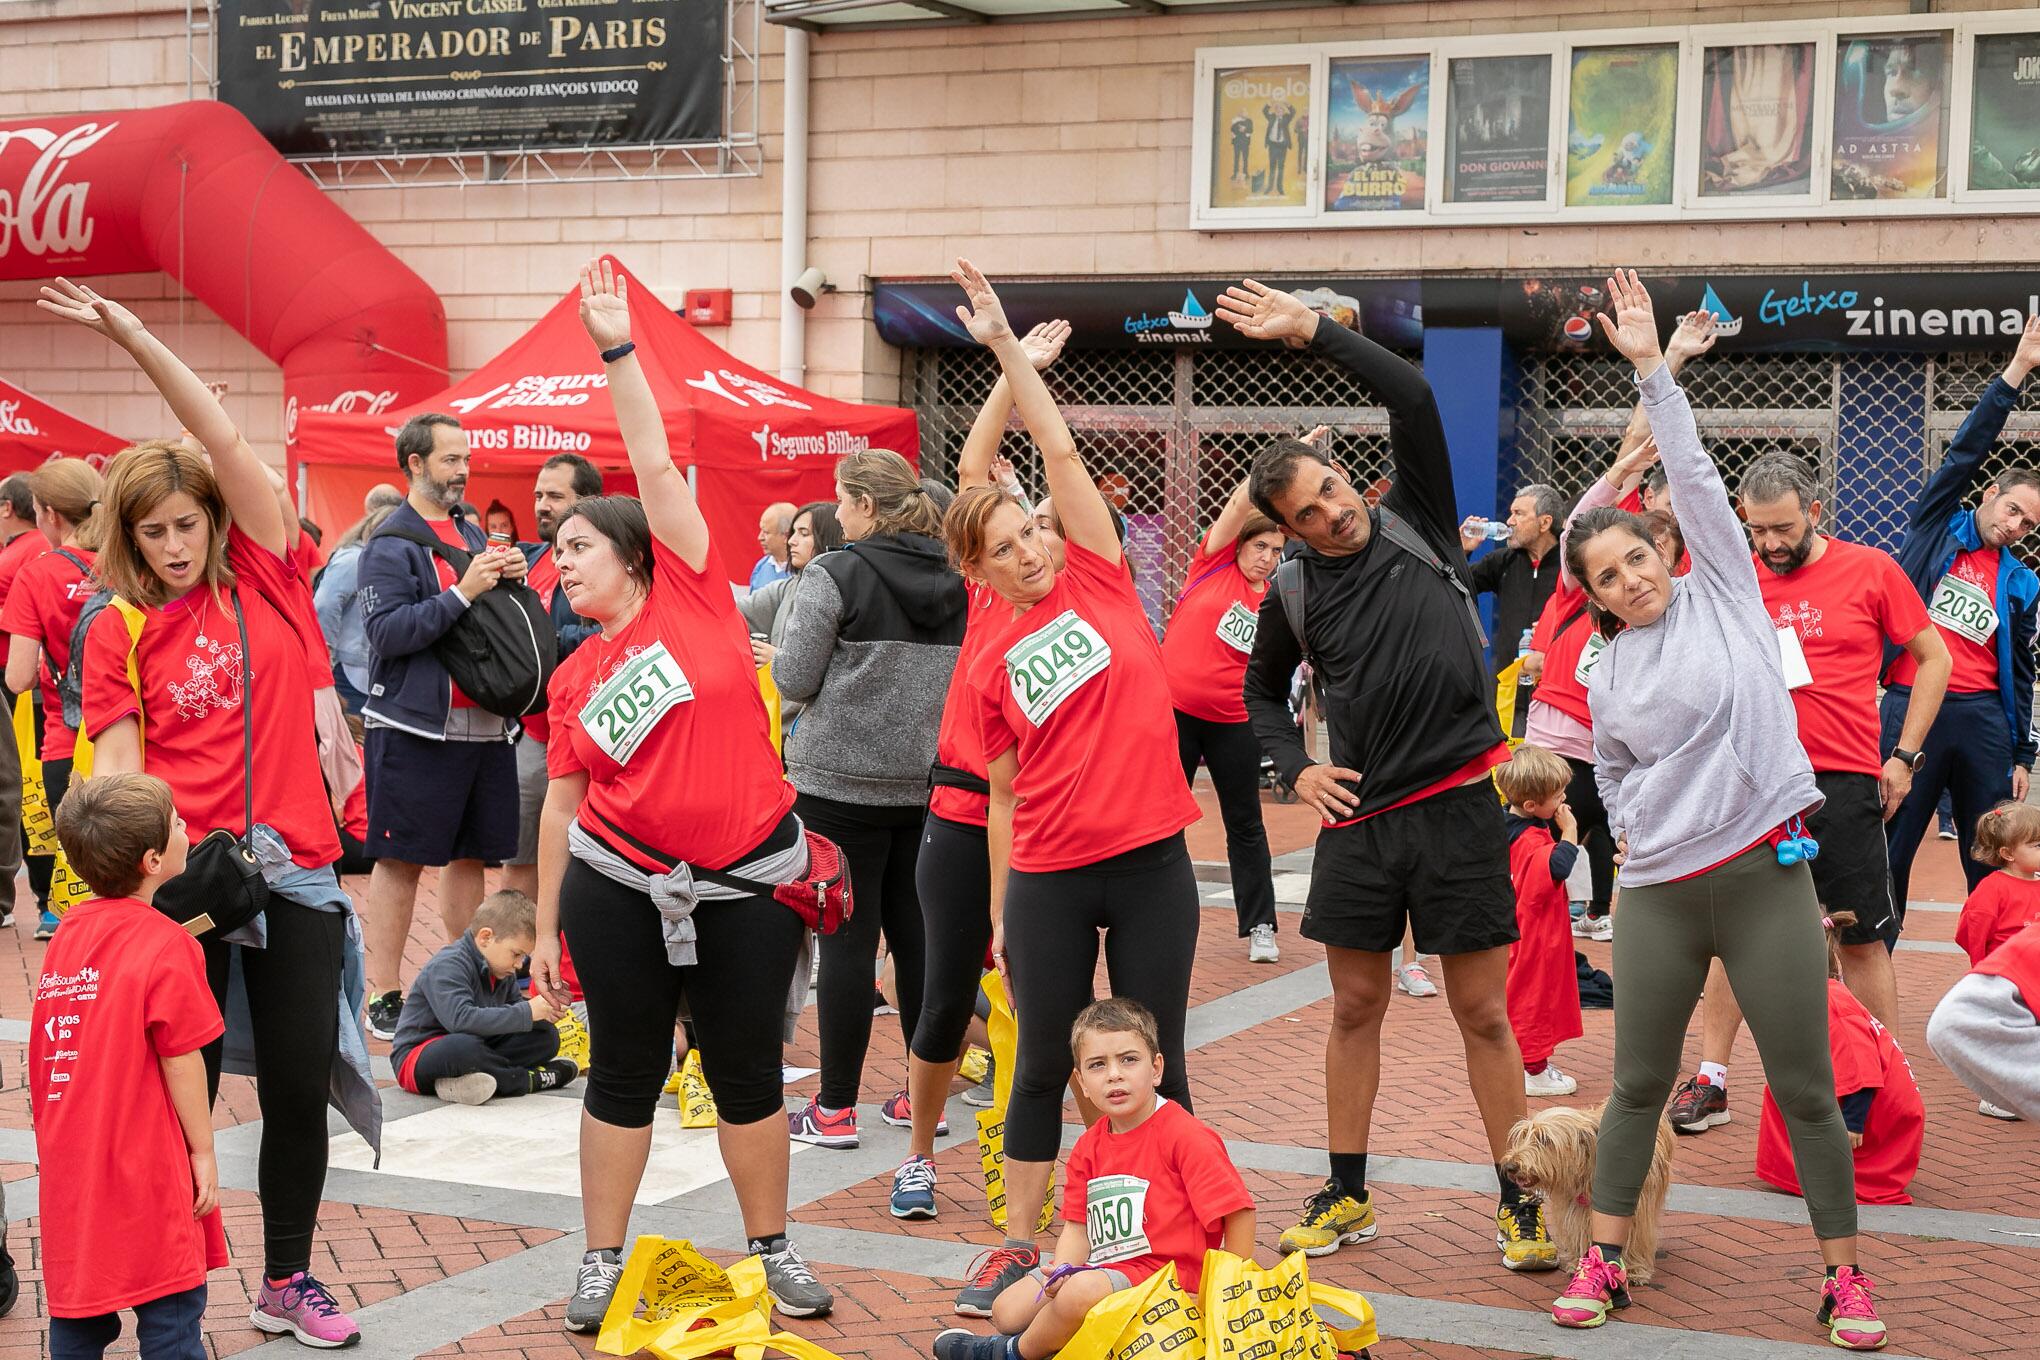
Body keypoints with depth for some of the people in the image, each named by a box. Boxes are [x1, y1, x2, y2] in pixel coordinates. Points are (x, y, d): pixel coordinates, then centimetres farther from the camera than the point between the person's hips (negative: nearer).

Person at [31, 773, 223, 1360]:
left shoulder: (68, 933, 5)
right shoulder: (166, 944, -15)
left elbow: (49, 1051, 10)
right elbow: (180, 1061, -13)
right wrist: (203, 1151, -4)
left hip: (71, 1158, 7)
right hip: (146, 1165, -6)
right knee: (171, 1311, 2)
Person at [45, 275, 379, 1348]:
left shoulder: (264, 580, 5)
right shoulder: (118, 632, 3)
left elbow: (226, 443, -3)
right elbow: (118, 767, -1)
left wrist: (136, 340, -8)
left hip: (294, 867, 2)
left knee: (302, 1085, 6)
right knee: (183, 1090, 3)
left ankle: (288, 1282, 22)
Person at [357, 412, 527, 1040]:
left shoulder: (471, 534, 16)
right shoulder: (391, 544, -6)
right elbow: (386, 631, -18)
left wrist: (512, 578, 1)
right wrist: (463, 592, -22)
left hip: (485, 723, 7)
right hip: (415, 727, -7)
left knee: (469, 855, 12)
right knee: (400, 860, -2)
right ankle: (384, 997, 2)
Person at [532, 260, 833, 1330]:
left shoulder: (691, 596, -3)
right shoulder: (573, 679, 6)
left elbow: (656, 466, -9)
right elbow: (561, 805, 10)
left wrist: (618, 352, -12)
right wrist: (544, 928, 9)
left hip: (747, 886, -2)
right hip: (621, 888, 2)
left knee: (748, 1075, 8)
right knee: (624, 1074, 7)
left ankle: (773, 1250, 23)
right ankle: (603, 1261, 19)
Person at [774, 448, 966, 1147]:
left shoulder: (836, 575, -12)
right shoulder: (955, 582, 5)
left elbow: (796, 680, -10)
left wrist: (773, 658, 11)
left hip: (842, 780, -5)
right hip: (928, 781, 5)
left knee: (847, 937, -1)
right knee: (917, 932, 12)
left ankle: (835, 1108, 4)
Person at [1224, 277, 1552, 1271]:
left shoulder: (1415, 519, -1)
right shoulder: (1292, 591, 4)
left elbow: (1413, 398, -14)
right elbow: (1262, 691, 19)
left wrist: (1314, 333, -17)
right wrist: (1296, 769, 1)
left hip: (1457, 807, -2)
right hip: (1357, 817, 3)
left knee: (1483, 1014, 2)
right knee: (1356, 1008, 11)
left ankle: (1519, 1202, 12)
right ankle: (1347, 1195, 24)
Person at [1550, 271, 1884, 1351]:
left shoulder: (1723, 594, 1)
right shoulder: (1605, 677, 8)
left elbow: (1693, 475, -6)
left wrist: (1651, 367, -7)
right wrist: (1643, 831, 9)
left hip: (1765, 876, -2)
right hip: (1658, 894, 3)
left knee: (1806, 1090, 2)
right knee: (1638, 1083, 9)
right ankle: (1604, 1260, 21)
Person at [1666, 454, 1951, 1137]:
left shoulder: (1870, 570, 0)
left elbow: (1934, 657, 6)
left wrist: (1903, 755, 1)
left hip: (1844, 784, -2)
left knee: (1862, 941, 2)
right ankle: (1709, 1081, 10)